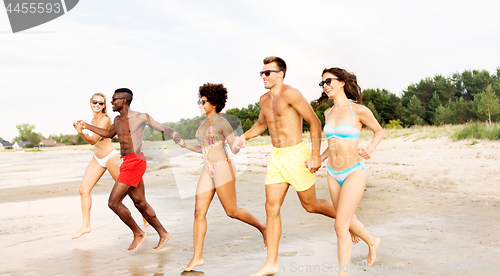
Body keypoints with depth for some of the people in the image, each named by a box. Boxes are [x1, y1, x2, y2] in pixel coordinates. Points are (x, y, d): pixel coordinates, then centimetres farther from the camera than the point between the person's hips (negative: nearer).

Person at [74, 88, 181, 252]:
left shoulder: (141, 117, -7)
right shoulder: (118, 120, 15)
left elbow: (162, 128, -6)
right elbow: (109, 134, 34)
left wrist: (174, 134, -27)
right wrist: (87, 126, 31)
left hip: (135, 163, -8)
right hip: (126, 164, 8)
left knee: (113, 202, -9)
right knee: (140, 203, 11)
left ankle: (138, 233, 7)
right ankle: (163, 234, 21)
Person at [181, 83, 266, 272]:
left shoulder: (222, 123, -9)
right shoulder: (203, 123, 15)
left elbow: (234, 149, -9)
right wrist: (184, 145, 17)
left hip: (222, 169, -7)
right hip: (208, 171, 7)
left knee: (231, 211, -2)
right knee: (199, 212, -1)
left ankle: (262, 228, 23)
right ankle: (197, 257, 2)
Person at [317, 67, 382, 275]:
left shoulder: (359, 110, -12)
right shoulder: (328, 113, 6)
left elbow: (379, 131, 3)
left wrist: (370, 149, -15)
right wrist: (318, 159, 9)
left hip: (354, 172, -7)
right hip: (333, 174, 7)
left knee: (340, 226, -10)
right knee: (347, 221, 20)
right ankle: (372, 242, 49)